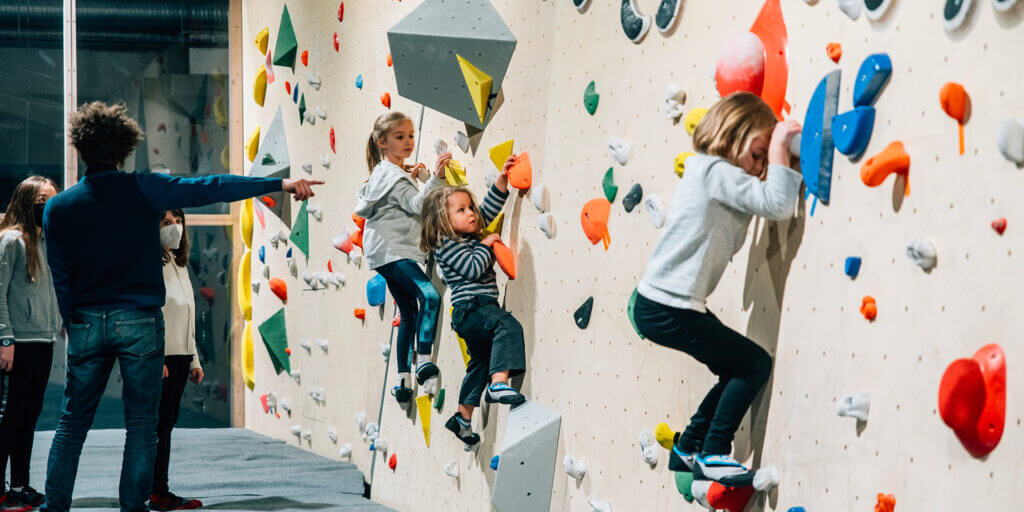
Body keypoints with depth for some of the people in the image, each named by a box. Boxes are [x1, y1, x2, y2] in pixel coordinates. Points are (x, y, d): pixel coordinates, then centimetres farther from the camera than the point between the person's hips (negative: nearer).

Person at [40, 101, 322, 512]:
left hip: (86, 324, 3)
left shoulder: (57, 208, 2)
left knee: (72, 421, 11)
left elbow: (61, 279, 6)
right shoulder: (141, 190, -5)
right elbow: (207, 189, -11)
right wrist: (279, 184, -12)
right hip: (139, 322, -2)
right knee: (141, 423, 4)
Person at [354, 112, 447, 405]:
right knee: (429, 295, -27)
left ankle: (403, 380, 9)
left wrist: (409, 178, 28)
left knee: (410, 313, 10)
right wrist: (436, 178, -37)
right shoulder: (393, 175, -11)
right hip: (391, 251, -11)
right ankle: (424, 360, -32)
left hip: (389, 253, 11)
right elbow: (417, 205, -23)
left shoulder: (382, 173, 20)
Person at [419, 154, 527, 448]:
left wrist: (503, 178, 9)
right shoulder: (446, 245, -10)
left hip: (478, 311, 10)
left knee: (480, 362, 20)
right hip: (470, 309, -10)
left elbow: (490, 208, 18)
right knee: (508, 326, -32)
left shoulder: (471, 236, 15)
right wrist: (486, 246, -8)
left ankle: (463, 418, 31)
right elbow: (473, 268, -22)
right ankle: (498, 384, -44)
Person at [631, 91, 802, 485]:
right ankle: (713, 455, 1)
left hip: (657, 304, 10)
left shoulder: (708, 171, 16)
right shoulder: (715, 170, -15)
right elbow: (778, 204, -23)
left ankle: (688, 448, 24)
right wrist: (778, 145, -12)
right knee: (756, 363, -2)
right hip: (667, 310, -10)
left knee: (738, 371, 17)